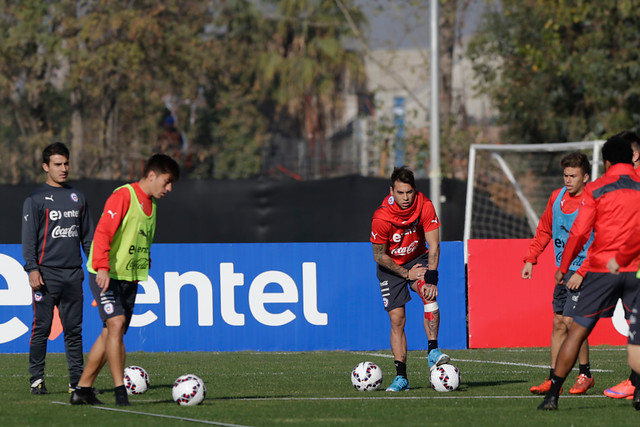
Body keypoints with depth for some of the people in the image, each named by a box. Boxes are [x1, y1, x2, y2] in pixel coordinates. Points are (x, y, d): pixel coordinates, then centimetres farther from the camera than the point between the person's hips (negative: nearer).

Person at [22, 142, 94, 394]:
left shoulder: (77, 198, 15)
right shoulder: (36, 199, 0)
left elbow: (87, 235, 20)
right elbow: (29, 238, -3)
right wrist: (32, 269, -13)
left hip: (73, 274, 4)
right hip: (46, 274, -4)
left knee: (74, 329, 4)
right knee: (41, 328, -4)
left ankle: (77, 379, 6)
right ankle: (37, 378, 1)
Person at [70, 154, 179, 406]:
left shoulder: (150, 204, 16)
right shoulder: (123, 196, -12)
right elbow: (103, 232, -21)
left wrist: (144, 269, 19)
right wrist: (102, 267, -30)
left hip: (129, 278, 9)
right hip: (106, 276, -9)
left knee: (111, 334, 6)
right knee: (116, 323, -20)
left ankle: (83, 389, 13)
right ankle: (120, 390, -21)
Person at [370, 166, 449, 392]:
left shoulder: (424, 206, -21)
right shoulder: (381, 217, -26)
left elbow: (433, 246, -18)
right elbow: (379, 256, -15)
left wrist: (430, 278, -27)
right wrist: (406, 274, -16)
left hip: (418, 258, 1)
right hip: (391, 265, -1)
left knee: (429, 294, -29)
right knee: (397, 319, -8)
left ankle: (433, 350, -26)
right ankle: (401, 377, -2)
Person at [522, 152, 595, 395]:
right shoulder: (557, 197, 6)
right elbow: (544, 230, 19)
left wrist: (581, 273, -25)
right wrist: (530, 259, 13)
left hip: (583, 271, -7)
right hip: (563, 270, 7)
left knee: (570, 321, -13)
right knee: (558, 323, 6)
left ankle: (585, 375, 1)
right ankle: (553, 379, 9)